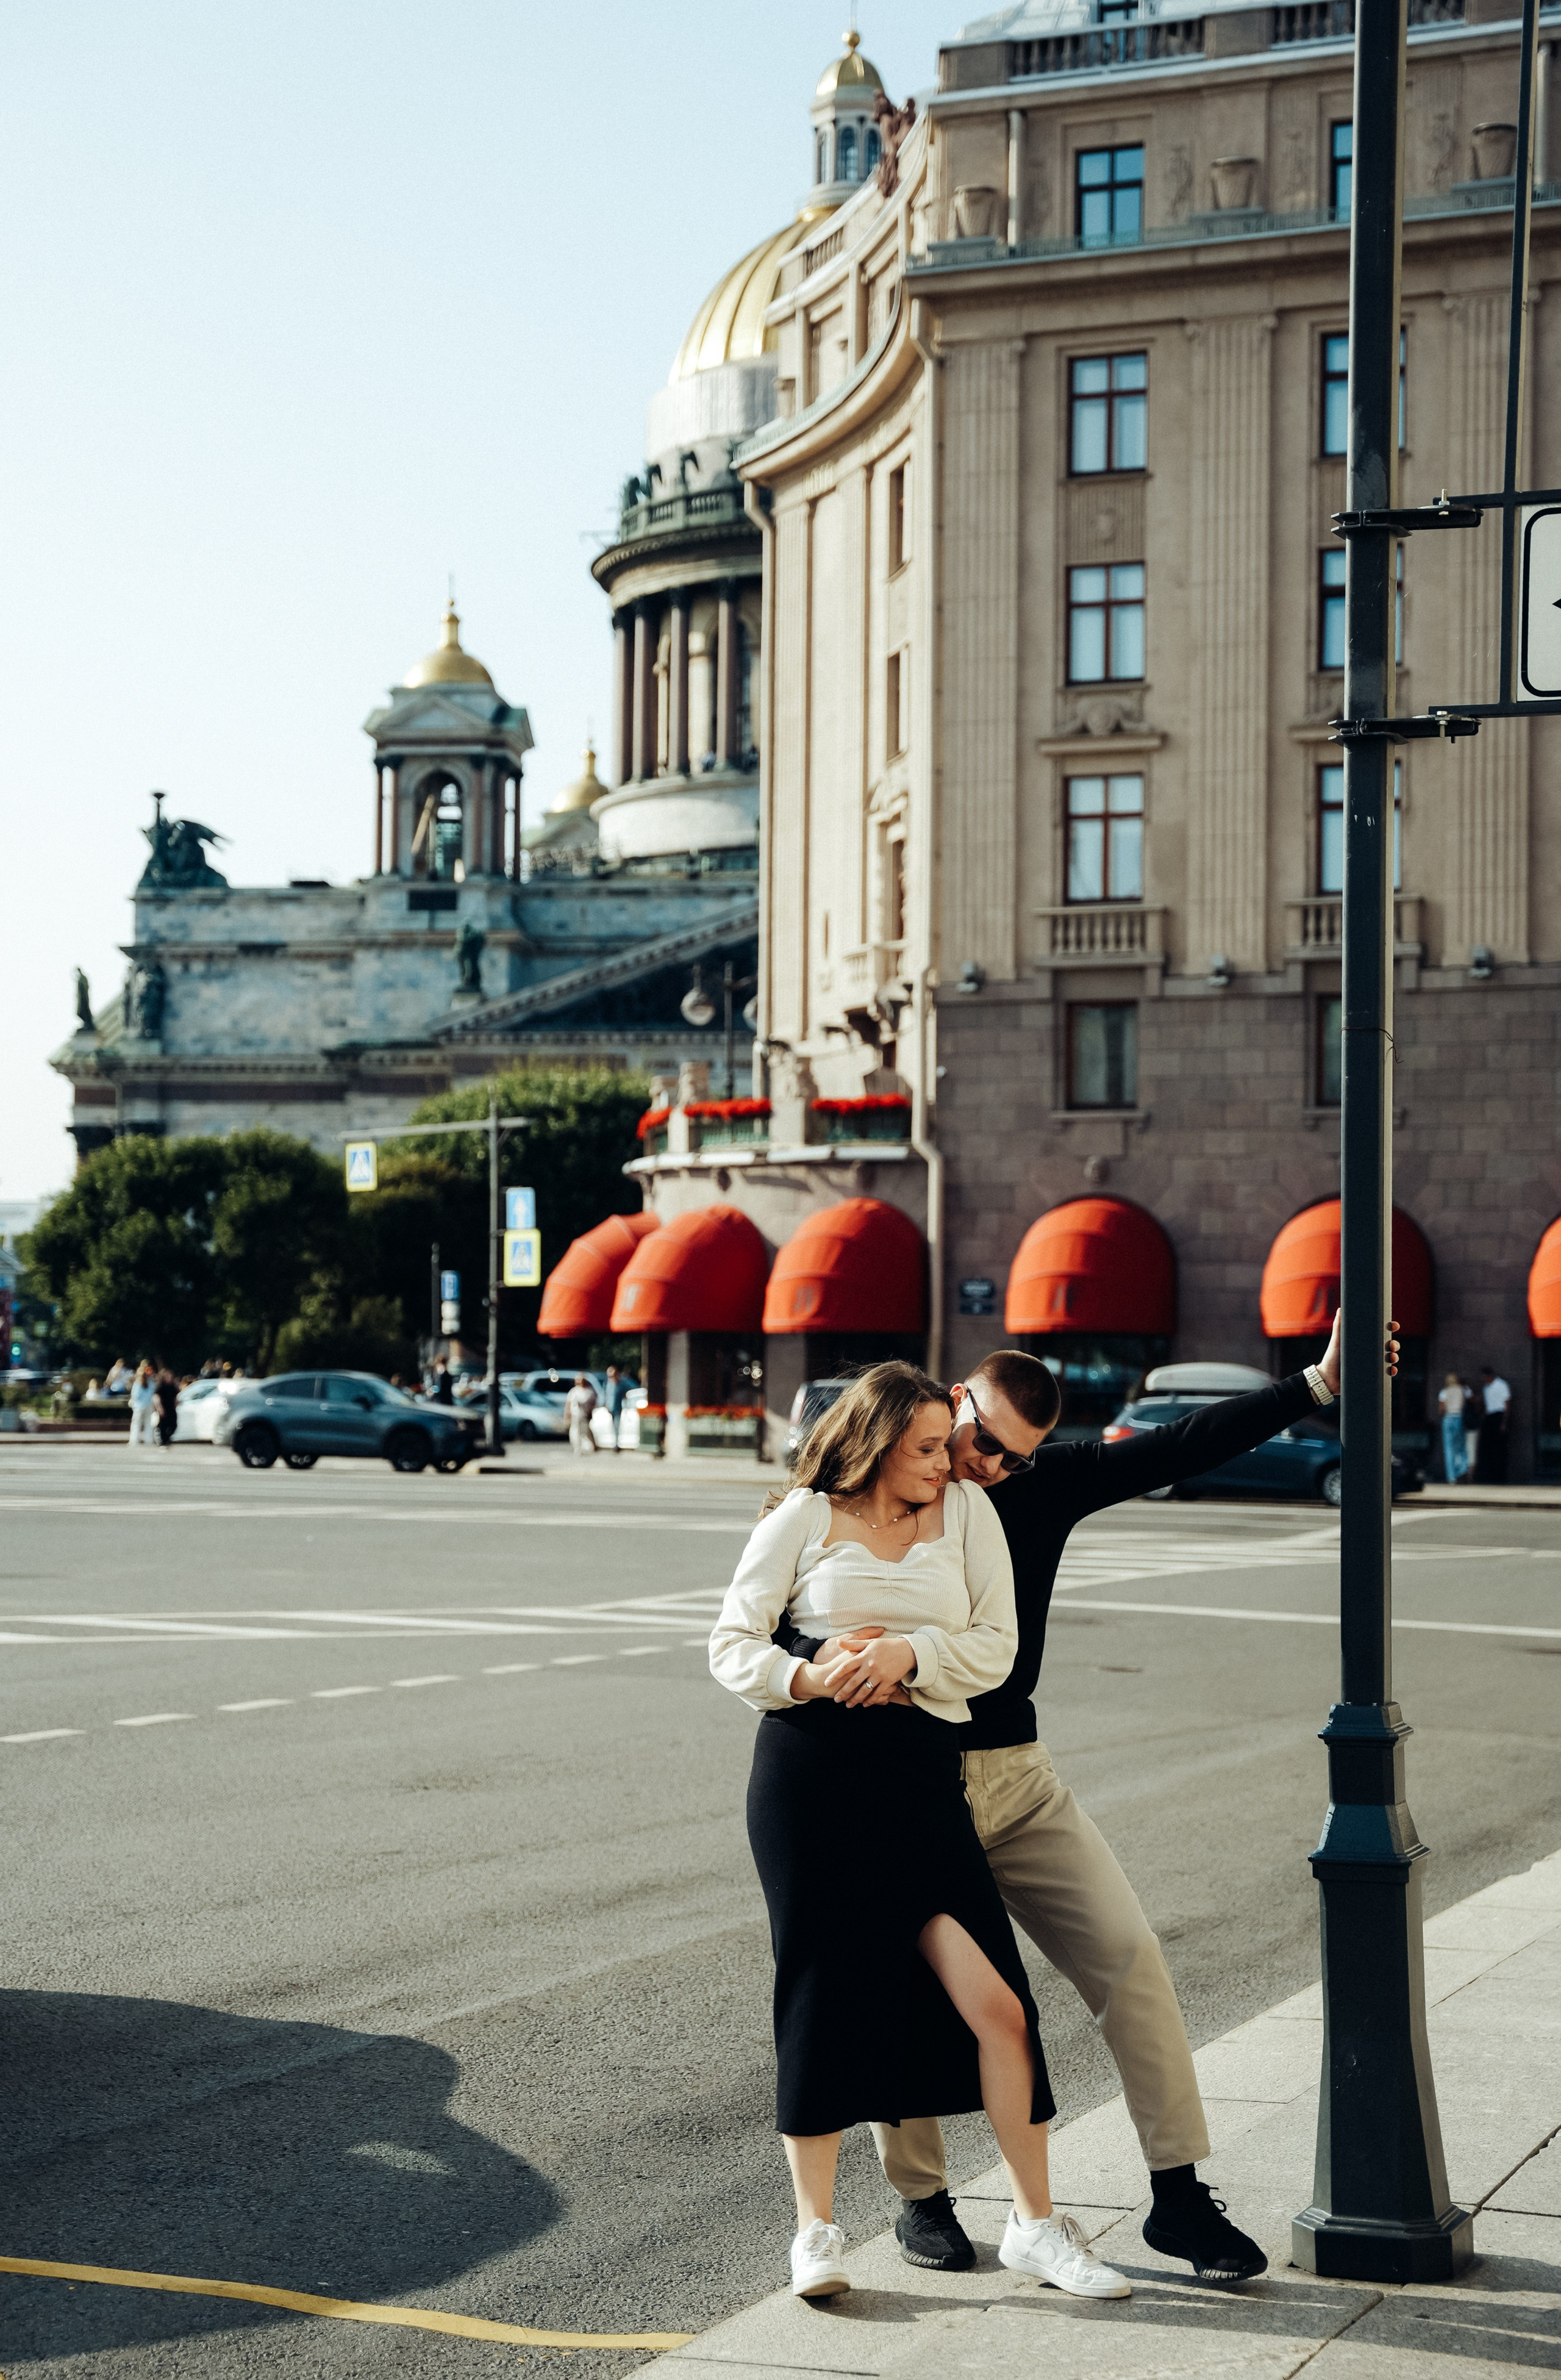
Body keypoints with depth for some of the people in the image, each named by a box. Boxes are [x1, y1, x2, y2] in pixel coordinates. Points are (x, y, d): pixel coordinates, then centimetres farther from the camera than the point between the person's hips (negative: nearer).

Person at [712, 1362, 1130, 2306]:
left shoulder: (966, 1511, 11)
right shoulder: (803, 1520, 6)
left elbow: (996, 1648, 7)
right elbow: (732, 1643, 6)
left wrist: (910, 1650, -10)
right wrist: (802, 1677, -13)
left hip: (923, 1768, 2)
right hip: (810, 1767, -1)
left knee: (997, 2003, -6)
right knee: (823, 1997, 4)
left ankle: (1035, 2223, 9)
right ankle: (816, 2227, 18)